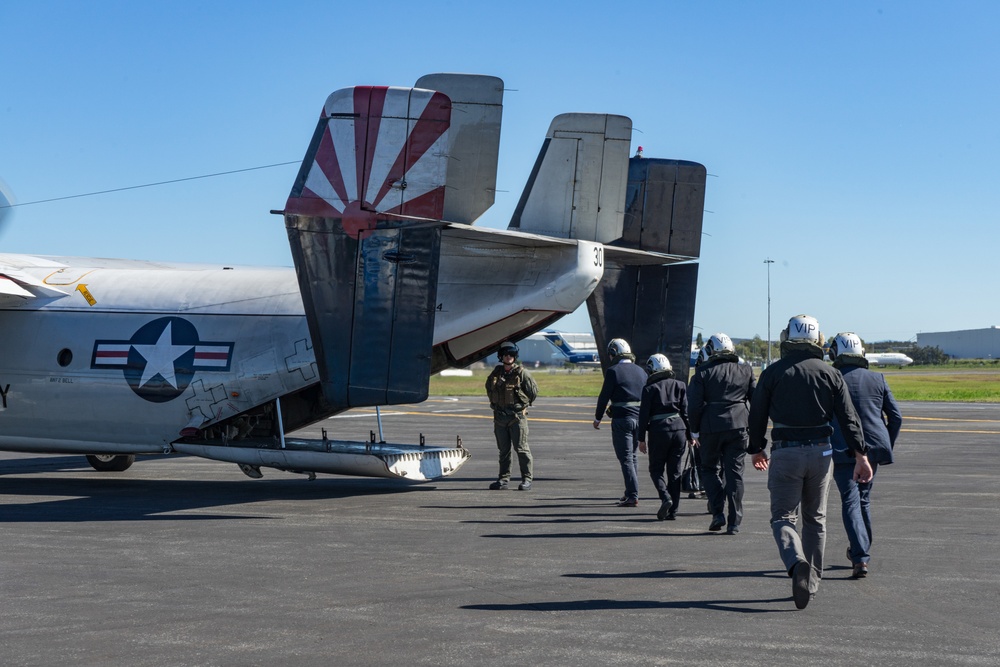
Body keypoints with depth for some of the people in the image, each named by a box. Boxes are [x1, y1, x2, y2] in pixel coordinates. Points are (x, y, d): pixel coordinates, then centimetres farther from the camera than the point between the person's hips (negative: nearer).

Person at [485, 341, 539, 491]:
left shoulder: (522, 373, -5)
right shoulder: (496, 373, 8)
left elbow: (534, 391, 2)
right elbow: (489, 388, 25)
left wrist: (524, 404, 8)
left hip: (517, 416, -5)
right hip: (500, 416, 5)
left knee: (521, 448, -5)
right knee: (504, 449, 10)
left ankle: (527, 479, -1)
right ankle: (503, 479, 14)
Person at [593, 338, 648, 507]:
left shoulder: (613, 371, -8)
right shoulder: (640, 371, 11)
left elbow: (604, 396, -7)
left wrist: (597, 418, 4)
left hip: (621, 418, -6)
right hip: (640, 418, 6)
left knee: (626, 459, -4)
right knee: (632, 456, 18)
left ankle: (633, 496, -10)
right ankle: (630, 493, 23)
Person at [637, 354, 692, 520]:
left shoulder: (649, 389, -3)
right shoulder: (680, 386, 7)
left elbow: (644, 415, -4)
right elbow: (686, 412, 6)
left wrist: (641, 438, 1)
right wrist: (689, 435, 12)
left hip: (659, 430, -3)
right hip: (679, 430, 3)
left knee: (656, 469, 10)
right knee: (675, 470, 9)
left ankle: (665, 497, -15)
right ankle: (672, 511, 8)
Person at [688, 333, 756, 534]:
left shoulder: (703, 372, -2)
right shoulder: (745, 371, 7)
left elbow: (695, 404, -5)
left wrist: (694, 431, 5)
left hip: (711, 428, -2)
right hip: (739, 427, 2)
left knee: (710, 469, 14)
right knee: (734, 473, 5)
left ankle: (718, 512, 0)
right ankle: (734, 522, 3)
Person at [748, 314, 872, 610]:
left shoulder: (773, 373, -3)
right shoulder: (830, 374, 3)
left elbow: (757, 415, 2)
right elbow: (849, 418, -1)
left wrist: (757, 449, 17)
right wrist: (861, 456, 0)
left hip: (785, 453, -3)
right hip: (821, 452, 3)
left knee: (783, 518, 1)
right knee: (815, 519, 15)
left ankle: (797, 563, -27)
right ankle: (812, 582, 18)